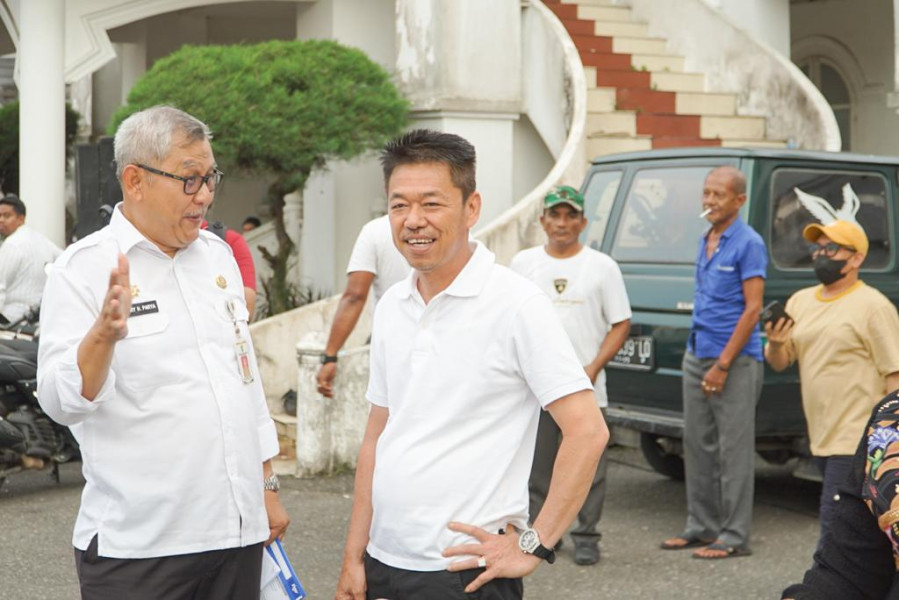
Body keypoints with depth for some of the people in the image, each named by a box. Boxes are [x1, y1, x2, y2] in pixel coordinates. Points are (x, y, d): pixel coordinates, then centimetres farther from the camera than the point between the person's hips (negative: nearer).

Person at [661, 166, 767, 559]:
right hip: (697, 356, 8)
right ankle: (701, 526, 22)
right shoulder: (705, 242, 13)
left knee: (734, 449, -3)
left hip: (734, 361, -8)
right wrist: (700, 357, 15)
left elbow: (752, 308, -15)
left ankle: (734, 536, 2)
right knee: (697, 445, 12)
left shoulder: (748, 244, -11)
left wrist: (722, 365, -17)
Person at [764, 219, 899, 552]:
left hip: (858, 440, -7)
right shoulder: (800, 301, 13)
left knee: (834, 524, -10)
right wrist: (774, 344, -10)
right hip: (821, 437, 7)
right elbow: (779, 364, 13)